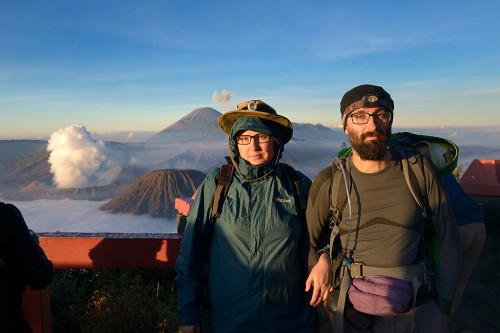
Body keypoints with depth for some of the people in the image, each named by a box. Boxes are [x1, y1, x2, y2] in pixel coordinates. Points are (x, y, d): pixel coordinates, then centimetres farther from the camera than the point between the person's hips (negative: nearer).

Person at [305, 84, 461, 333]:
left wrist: (443, 310, 1)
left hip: (419, 312, 1)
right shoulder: (330, 182, -10)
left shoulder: (419, 171, -9)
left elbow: (448, 240, -1)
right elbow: (309, 240, 5)